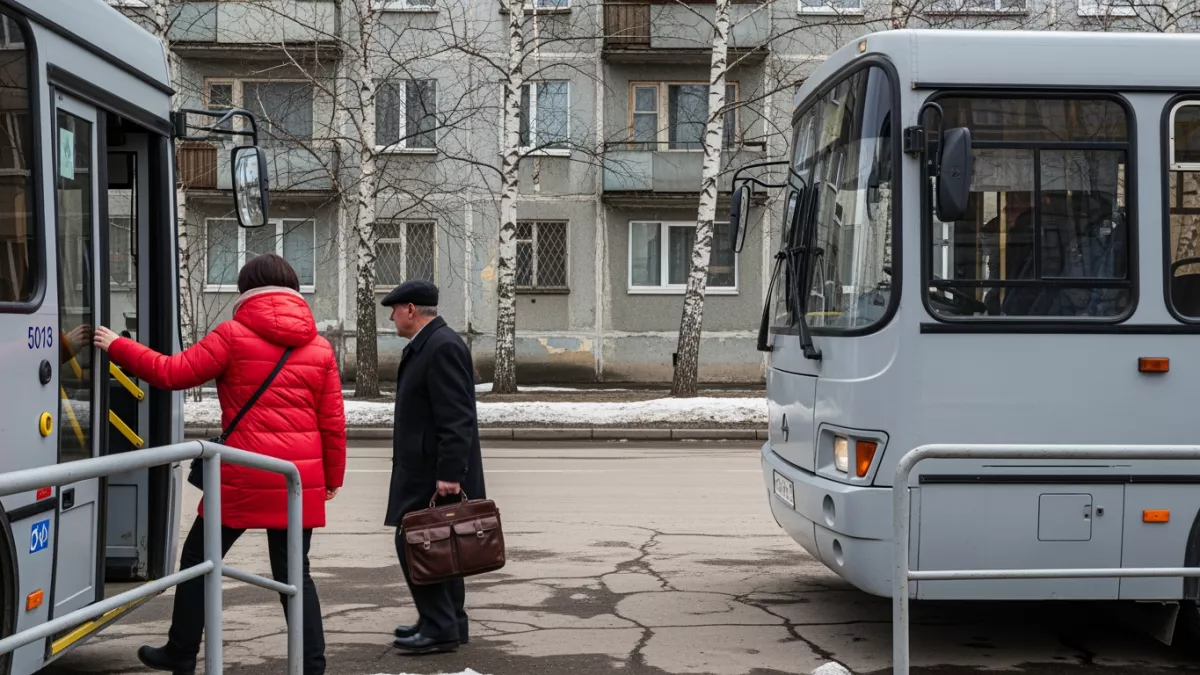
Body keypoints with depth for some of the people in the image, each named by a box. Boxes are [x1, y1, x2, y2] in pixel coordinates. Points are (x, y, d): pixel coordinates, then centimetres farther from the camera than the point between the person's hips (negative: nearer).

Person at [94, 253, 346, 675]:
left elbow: (173, 373, -5)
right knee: (293, 572, 12)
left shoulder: (235, 334, -4)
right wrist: (333, 477, 18)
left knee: (198, 559, 15)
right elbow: (333, 422, 7)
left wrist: (118, 348, 8)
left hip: (243, 476, -3)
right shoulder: (319, 347, 7)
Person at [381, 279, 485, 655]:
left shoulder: (443, 347, -18)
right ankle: (446, 623, 22)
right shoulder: (427, 345, 15)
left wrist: (449, 474, -26)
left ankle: (440, 627, -4)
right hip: (427, 469, 11)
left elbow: (456, 418, -24)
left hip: (434, 472, -11)